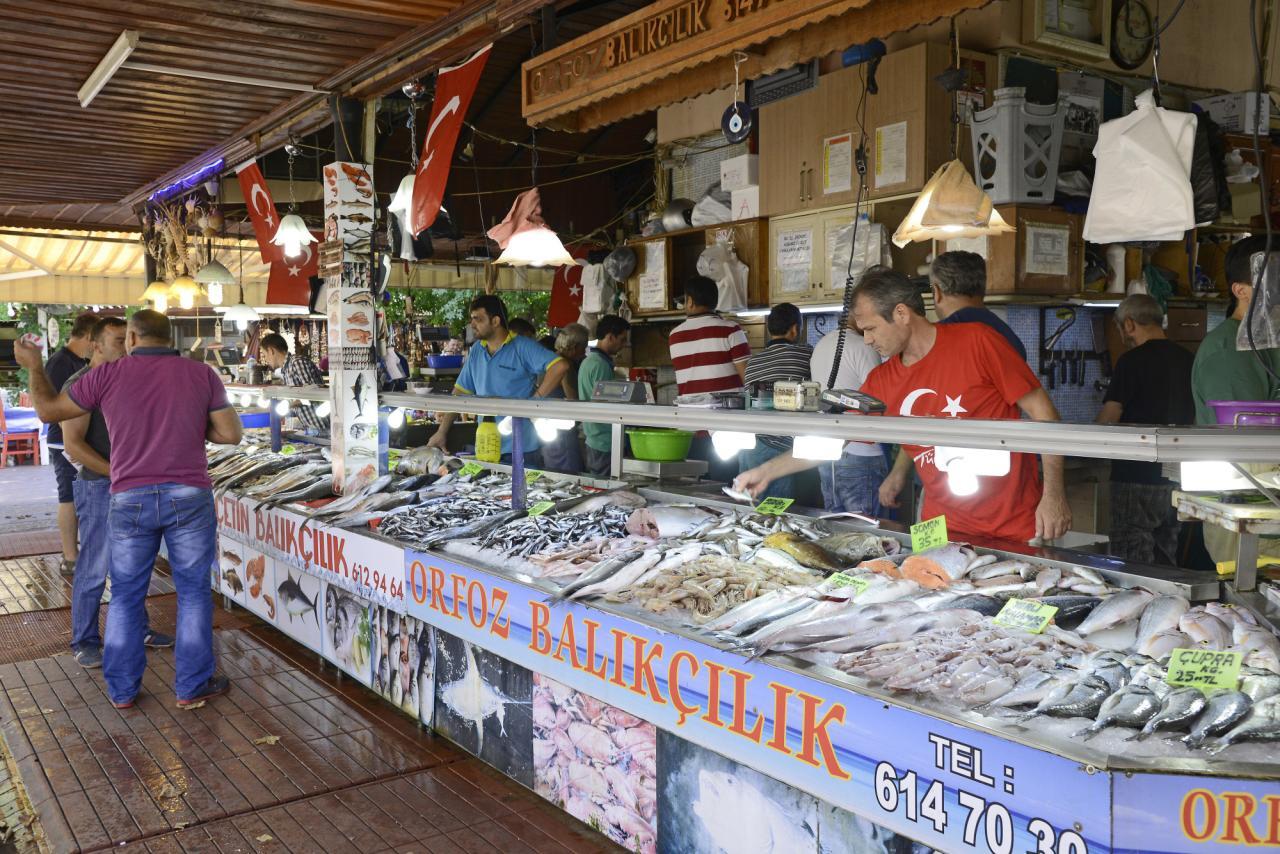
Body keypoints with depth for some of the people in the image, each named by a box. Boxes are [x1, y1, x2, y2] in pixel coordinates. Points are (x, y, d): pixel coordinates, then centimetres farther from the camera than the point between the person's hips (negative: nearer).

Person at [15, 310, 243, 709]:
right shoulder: (202, 374, 0)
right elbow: (231, 434, 0)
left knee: (126, 596, 14)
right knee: (193, 592, 9)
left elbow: (49, 410, 10)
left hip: (130, 500, 1)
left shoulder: (108, 375, 0)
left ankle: (122, 688, 22)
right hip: (189, 497, -1)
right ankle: (192, 685, 14)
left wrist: (33, 366, 25)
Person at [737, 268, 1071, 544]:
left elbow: (1042, 411, -8)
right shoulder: (880, 383, 5)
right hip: (943, 531, 4)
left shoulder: (976, 342, -9)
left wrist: (1053, 493, -14)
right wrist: (766, 472, 10)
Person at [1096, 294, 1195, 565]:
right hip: (1176, 479, 7)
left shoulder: (1132, 361, -12)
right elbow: (1195, 418, 17)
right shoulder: (1189, 360, 7)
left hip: (1137, 478, -7)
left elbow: (1106, 421, -11)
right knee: (1167, 563, 14)